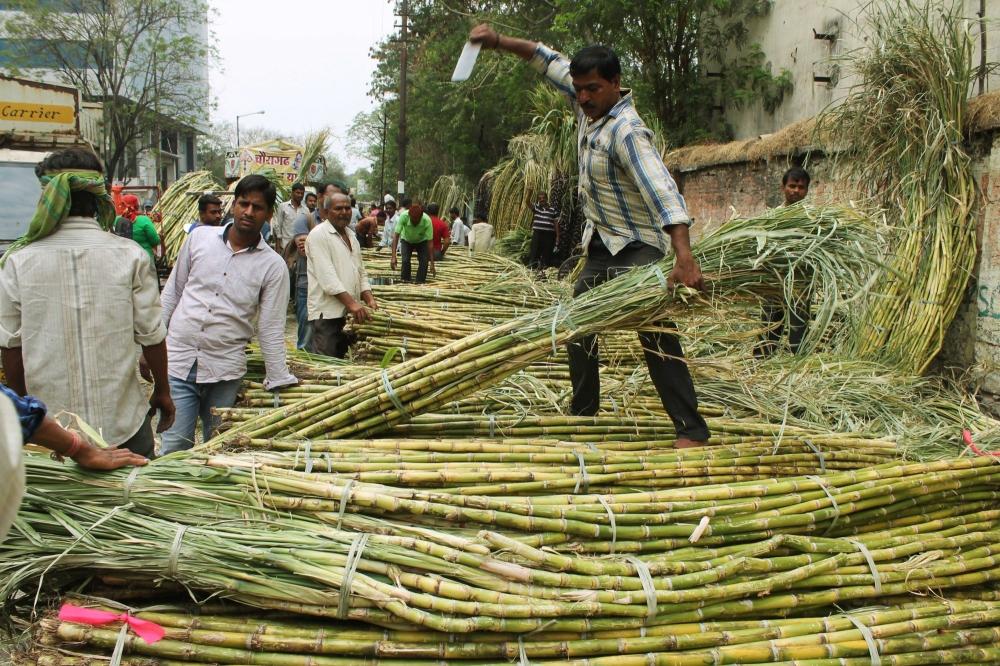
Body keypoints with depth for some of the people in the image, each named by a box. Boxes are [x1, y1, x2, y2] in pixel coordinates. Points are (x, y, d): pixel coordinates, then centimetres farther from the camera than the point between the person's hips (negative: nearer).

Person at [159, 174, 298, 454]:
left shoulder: (273, 266, -3)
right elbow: (172, 293, 11)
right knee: (174, 449, -1)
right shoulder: (200, 237, 2)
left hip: (225, 369, -1)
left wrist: (279, 384, -3)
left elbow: (271, 330, -1)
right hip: (178, 360, 1)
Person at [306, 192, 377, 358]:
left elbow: (361, 272, 19)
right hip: (327, 313, -8)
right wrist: (351, 303, -25)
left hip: (350, 313, 8)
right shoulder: (319, 235, -9)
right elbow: (327, 276, -19)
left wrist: (369, 299, 2)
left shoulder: (351, 236, 17)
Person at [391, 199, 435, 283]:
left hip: (422, 241, 0)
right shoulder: (403, 216, -35)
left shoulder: (427, 220, -35)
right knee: (405, 260, -21)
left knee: (424, 261, -19)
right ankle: (405, 282, -4)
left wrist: (432, 263, -29)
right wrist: (393, 257, -41)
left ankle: (420, 283, -4)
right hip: (406, 240, 0)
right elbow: (396, 236, -32)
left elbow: (430, 242, -29)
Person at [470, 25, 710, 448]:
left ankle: (692, 430, -17)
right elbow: (550, 62, 13)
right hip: (602, 243, 9)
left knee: (655, 333, -18)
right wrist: (499, 42, 3)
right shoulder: (588, 104, -2)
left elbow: (661, 189, -39)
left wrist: (684, 256, -51)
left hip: (639, 246, -9)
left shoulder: (625, 130, -27)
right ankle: (583, 413, 31)